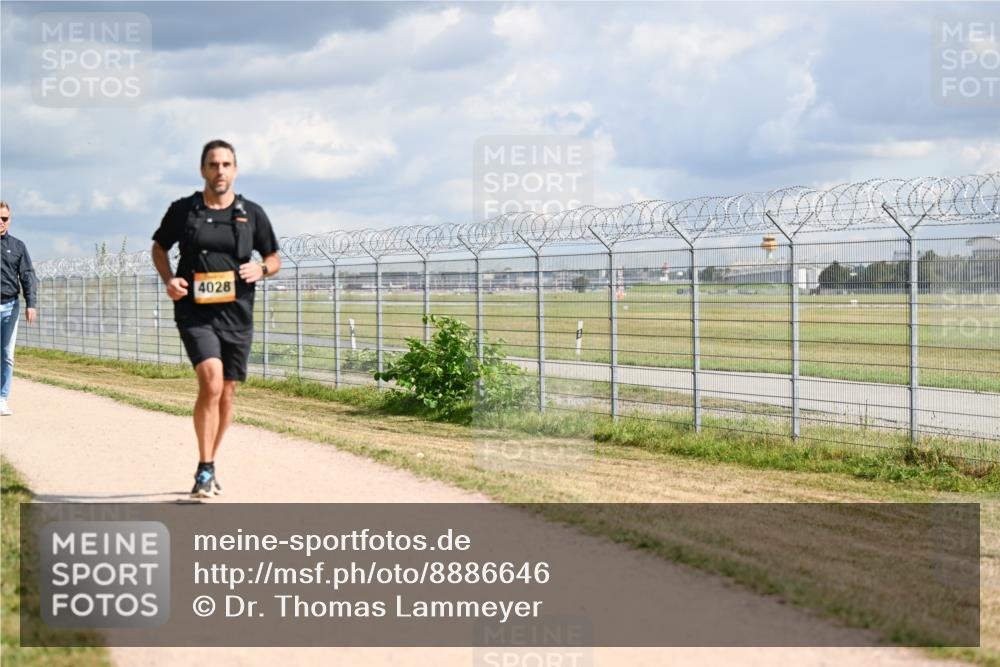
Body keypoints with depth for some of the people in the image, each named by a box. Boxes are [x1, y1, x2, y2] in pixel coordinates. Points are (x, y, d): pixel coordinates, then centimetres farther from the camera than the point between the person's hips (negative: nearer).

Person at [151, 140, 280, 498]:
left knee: (226, 393, 9)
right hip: (195, 313, -3)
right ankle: (204, 471, -15)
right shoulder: (183, 210, 2)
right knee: (211, 381, -22)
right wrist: (168, 279, -3)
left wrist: (260, 270, -9)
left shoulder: (252, 213, 4)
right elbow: (159, 248, 16)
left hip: (237, 315, 3)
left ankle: (208, 467, 28)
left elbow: (274, 258, 14)